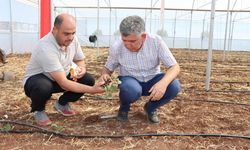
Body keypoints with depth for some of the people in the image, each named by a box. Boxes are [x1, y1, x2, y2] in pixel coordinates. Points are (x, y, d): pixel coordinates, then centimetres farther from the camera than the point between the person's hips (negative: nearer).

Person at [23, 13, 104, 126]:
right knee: (43, 87, -41)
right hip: (37, 79, -6)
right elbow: (63, 83, -37)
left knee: (88, 80, -14)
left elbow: (80, 60, 5)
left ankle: (62, 103, 11)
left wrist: (81, 69, -20)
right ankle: (38, 111, -4)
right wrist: (92, 90, -40)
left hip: (61, 76, 6)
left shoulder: (72, 39, -13)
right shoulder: (46, 48, -35)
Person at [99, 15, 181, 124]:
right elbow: (107, 68, 0)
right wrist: (104, 76, -26)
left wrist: (163, 83, -41)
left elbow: (174, 67, -20)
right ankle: (124, 108, 2)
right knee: (131, 90, -37)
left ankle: (150, 108, 4)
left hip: (152, 80, 2)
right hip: (130, 80, -1)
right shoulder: (116, 47, -17)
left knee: (174, 86, -28)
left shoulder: (156, 42, -20)